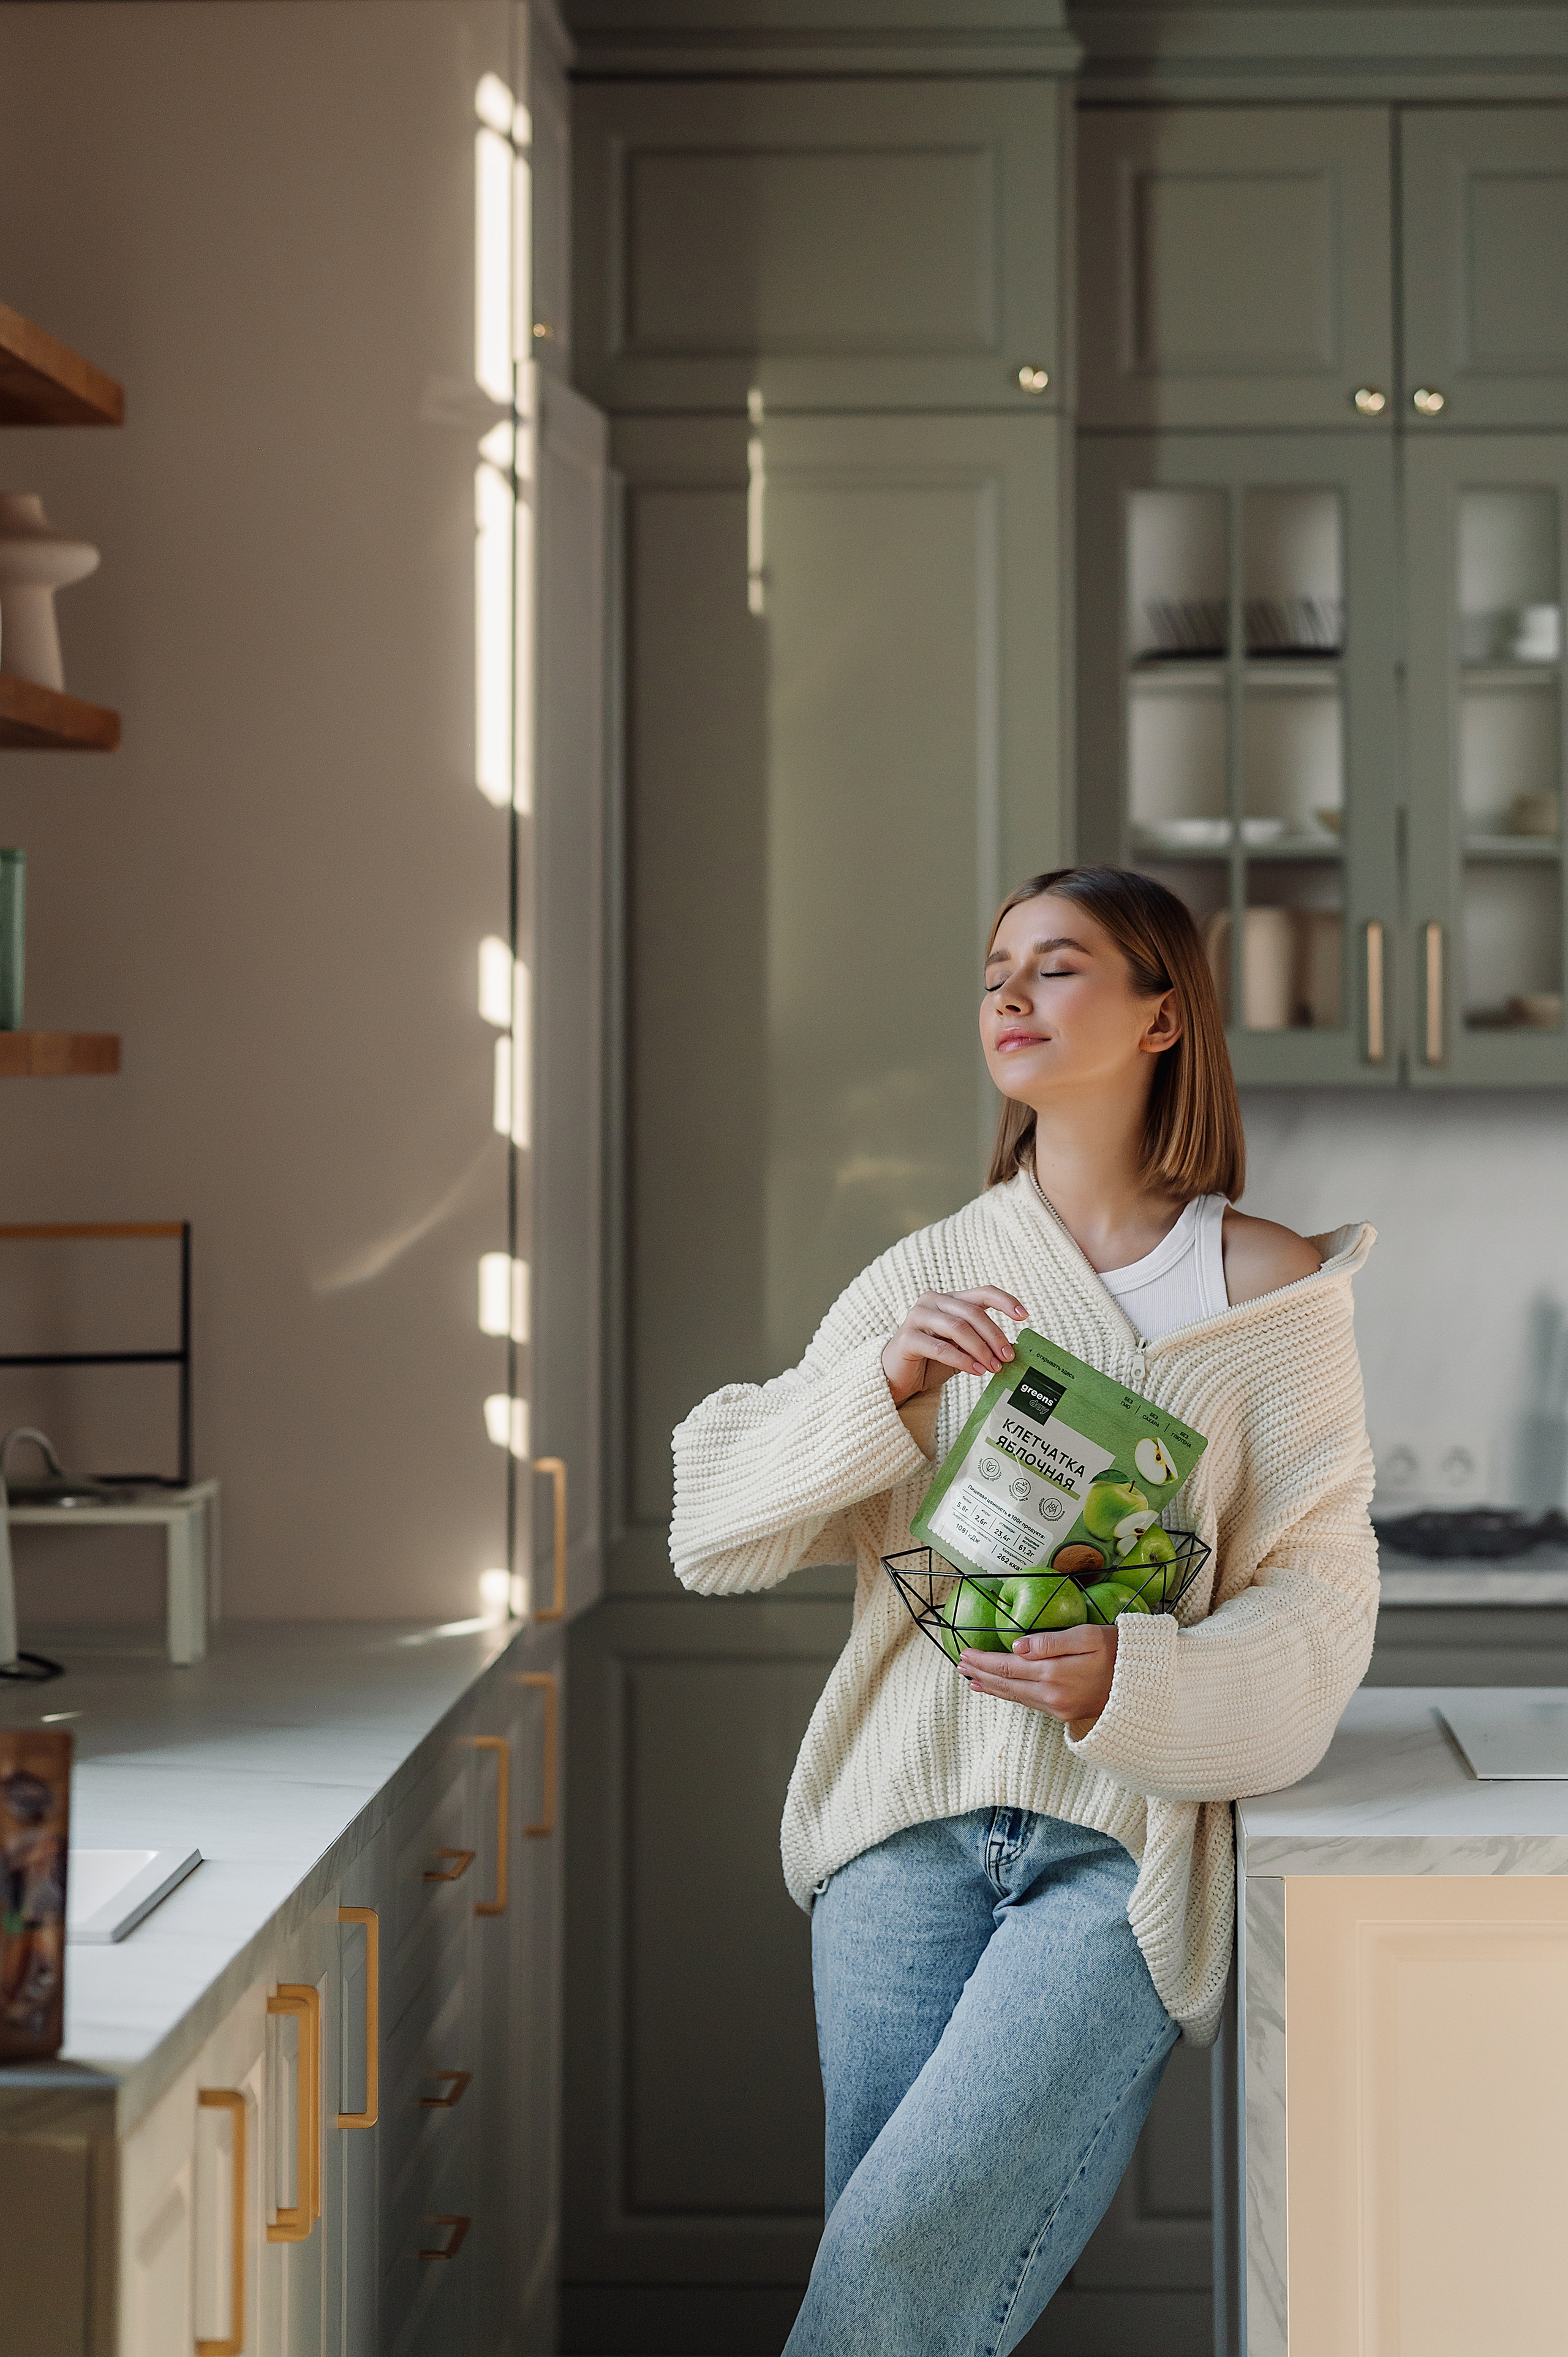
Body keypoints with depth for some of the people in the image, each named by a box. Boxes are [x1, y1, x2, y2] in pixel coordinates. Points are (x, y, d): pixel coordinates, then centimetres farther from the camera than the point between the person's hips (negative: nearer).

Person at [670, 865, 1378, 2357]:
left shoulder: (1267, 1292, 4)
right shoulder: (926, 1279, 10)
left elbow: (1320, 1603, 1)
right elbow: (713, 1531, 5)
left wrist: (1133, 1683, -17)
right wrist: (885, 1382, -11)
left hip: (1127, 1841, -2)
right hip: (911, 1825, 3)